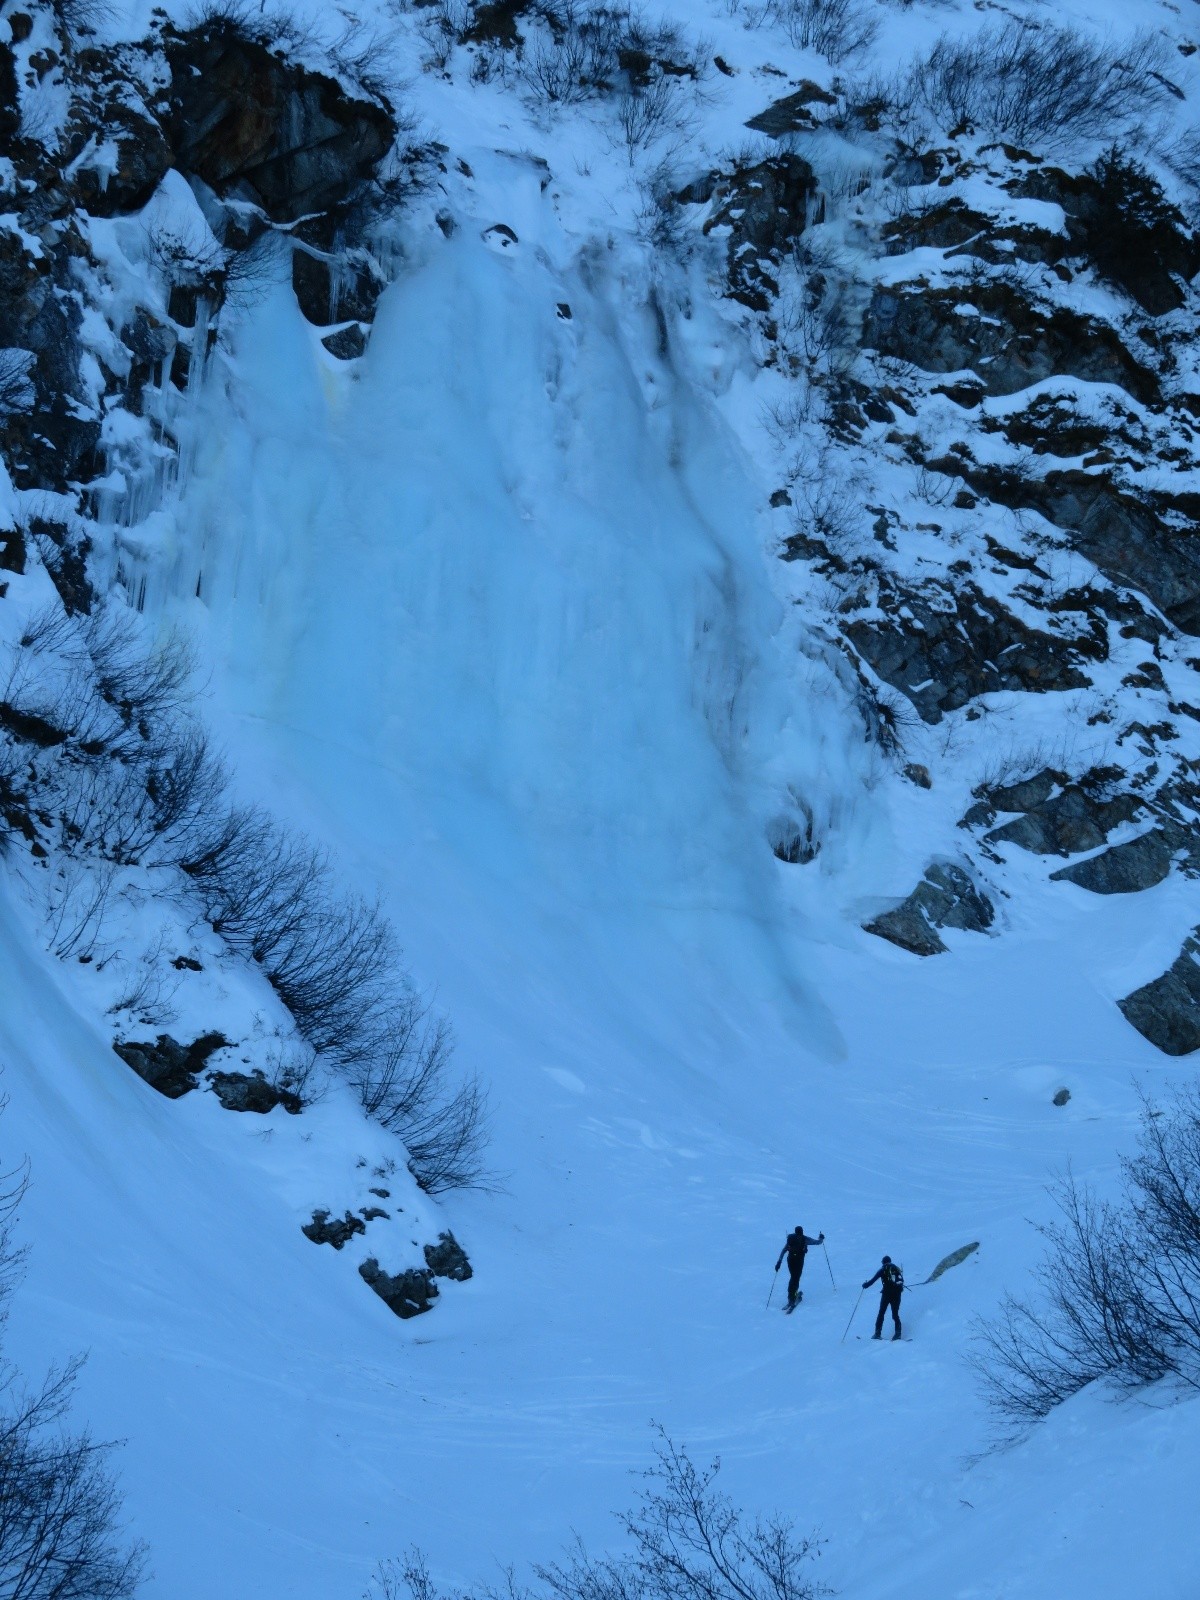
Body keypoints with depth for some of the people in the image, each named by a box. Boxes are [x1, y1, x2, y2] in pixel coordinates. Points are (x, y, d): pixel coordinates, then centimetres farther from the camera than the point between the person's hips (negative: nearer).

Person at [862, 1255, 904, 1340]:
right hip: (897, 1293, 4)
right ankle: (898, 1333, -6)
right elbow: (902, 1280, 24)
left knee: (881, 1313, 4)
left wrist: (866, 1285, 18)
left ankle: (878, 1333, -4)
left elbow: (874, 1279, 2)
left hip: (887, 1293, -4)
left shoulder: (883, 1269, 4)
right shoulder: (897, 1269, 16)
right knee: (895, 1314, 10)